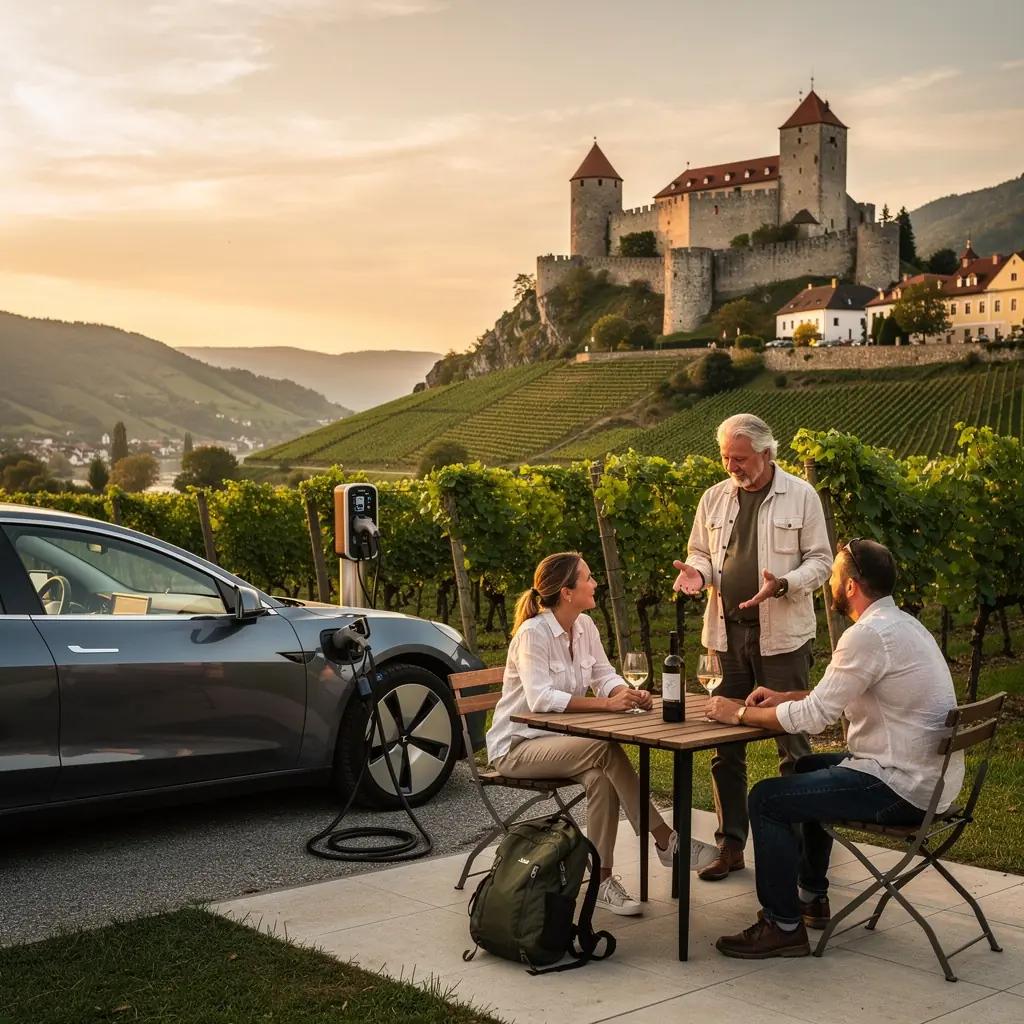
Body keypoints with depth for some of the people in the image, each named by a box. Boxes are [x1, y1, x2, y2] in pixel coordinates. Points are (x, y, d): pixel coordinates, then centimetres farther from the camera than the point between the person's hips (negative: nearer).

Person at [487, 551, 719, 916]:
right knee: (605, 749, -31)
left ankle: (602, 879, -24)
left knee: (600, 777, -28)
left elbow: (606, 677, 2)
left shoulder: (585, 626, 3)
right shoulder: (533, 634, -20)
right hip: (516, 745, -7)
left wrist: (629, 694, -22)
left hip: (558, 739, 7)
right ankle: (665, 841, -23)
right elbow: (540, 698, -32)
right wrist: (607, 703, -38)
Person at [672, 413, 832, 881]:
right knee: (725, 746, 7)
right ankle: (731, 845, 17)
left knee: (792, 744, 1)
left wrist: (782, 584, -19)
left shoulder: (801, 496, -2)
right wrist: (697, 572, -5)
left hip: (782, 635, -4)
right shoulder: (714, 498, 9)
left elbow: (819, 561, -1)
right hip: (727, 632, 4)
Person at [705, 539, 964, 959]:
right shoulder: (902, 623, 11)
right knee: (808, 768, 29)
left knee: (767, 799, -7)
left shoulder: (869, 634, -21)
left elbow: (813, 716, -19)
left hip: (902, 788, -10)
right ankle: (811, 896, 37)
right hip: (929, 776, 10)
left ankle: (783, 926, 1)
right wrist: (785, 697, 13)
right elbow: (835, 696, 23)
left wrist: (739, 713, -7)